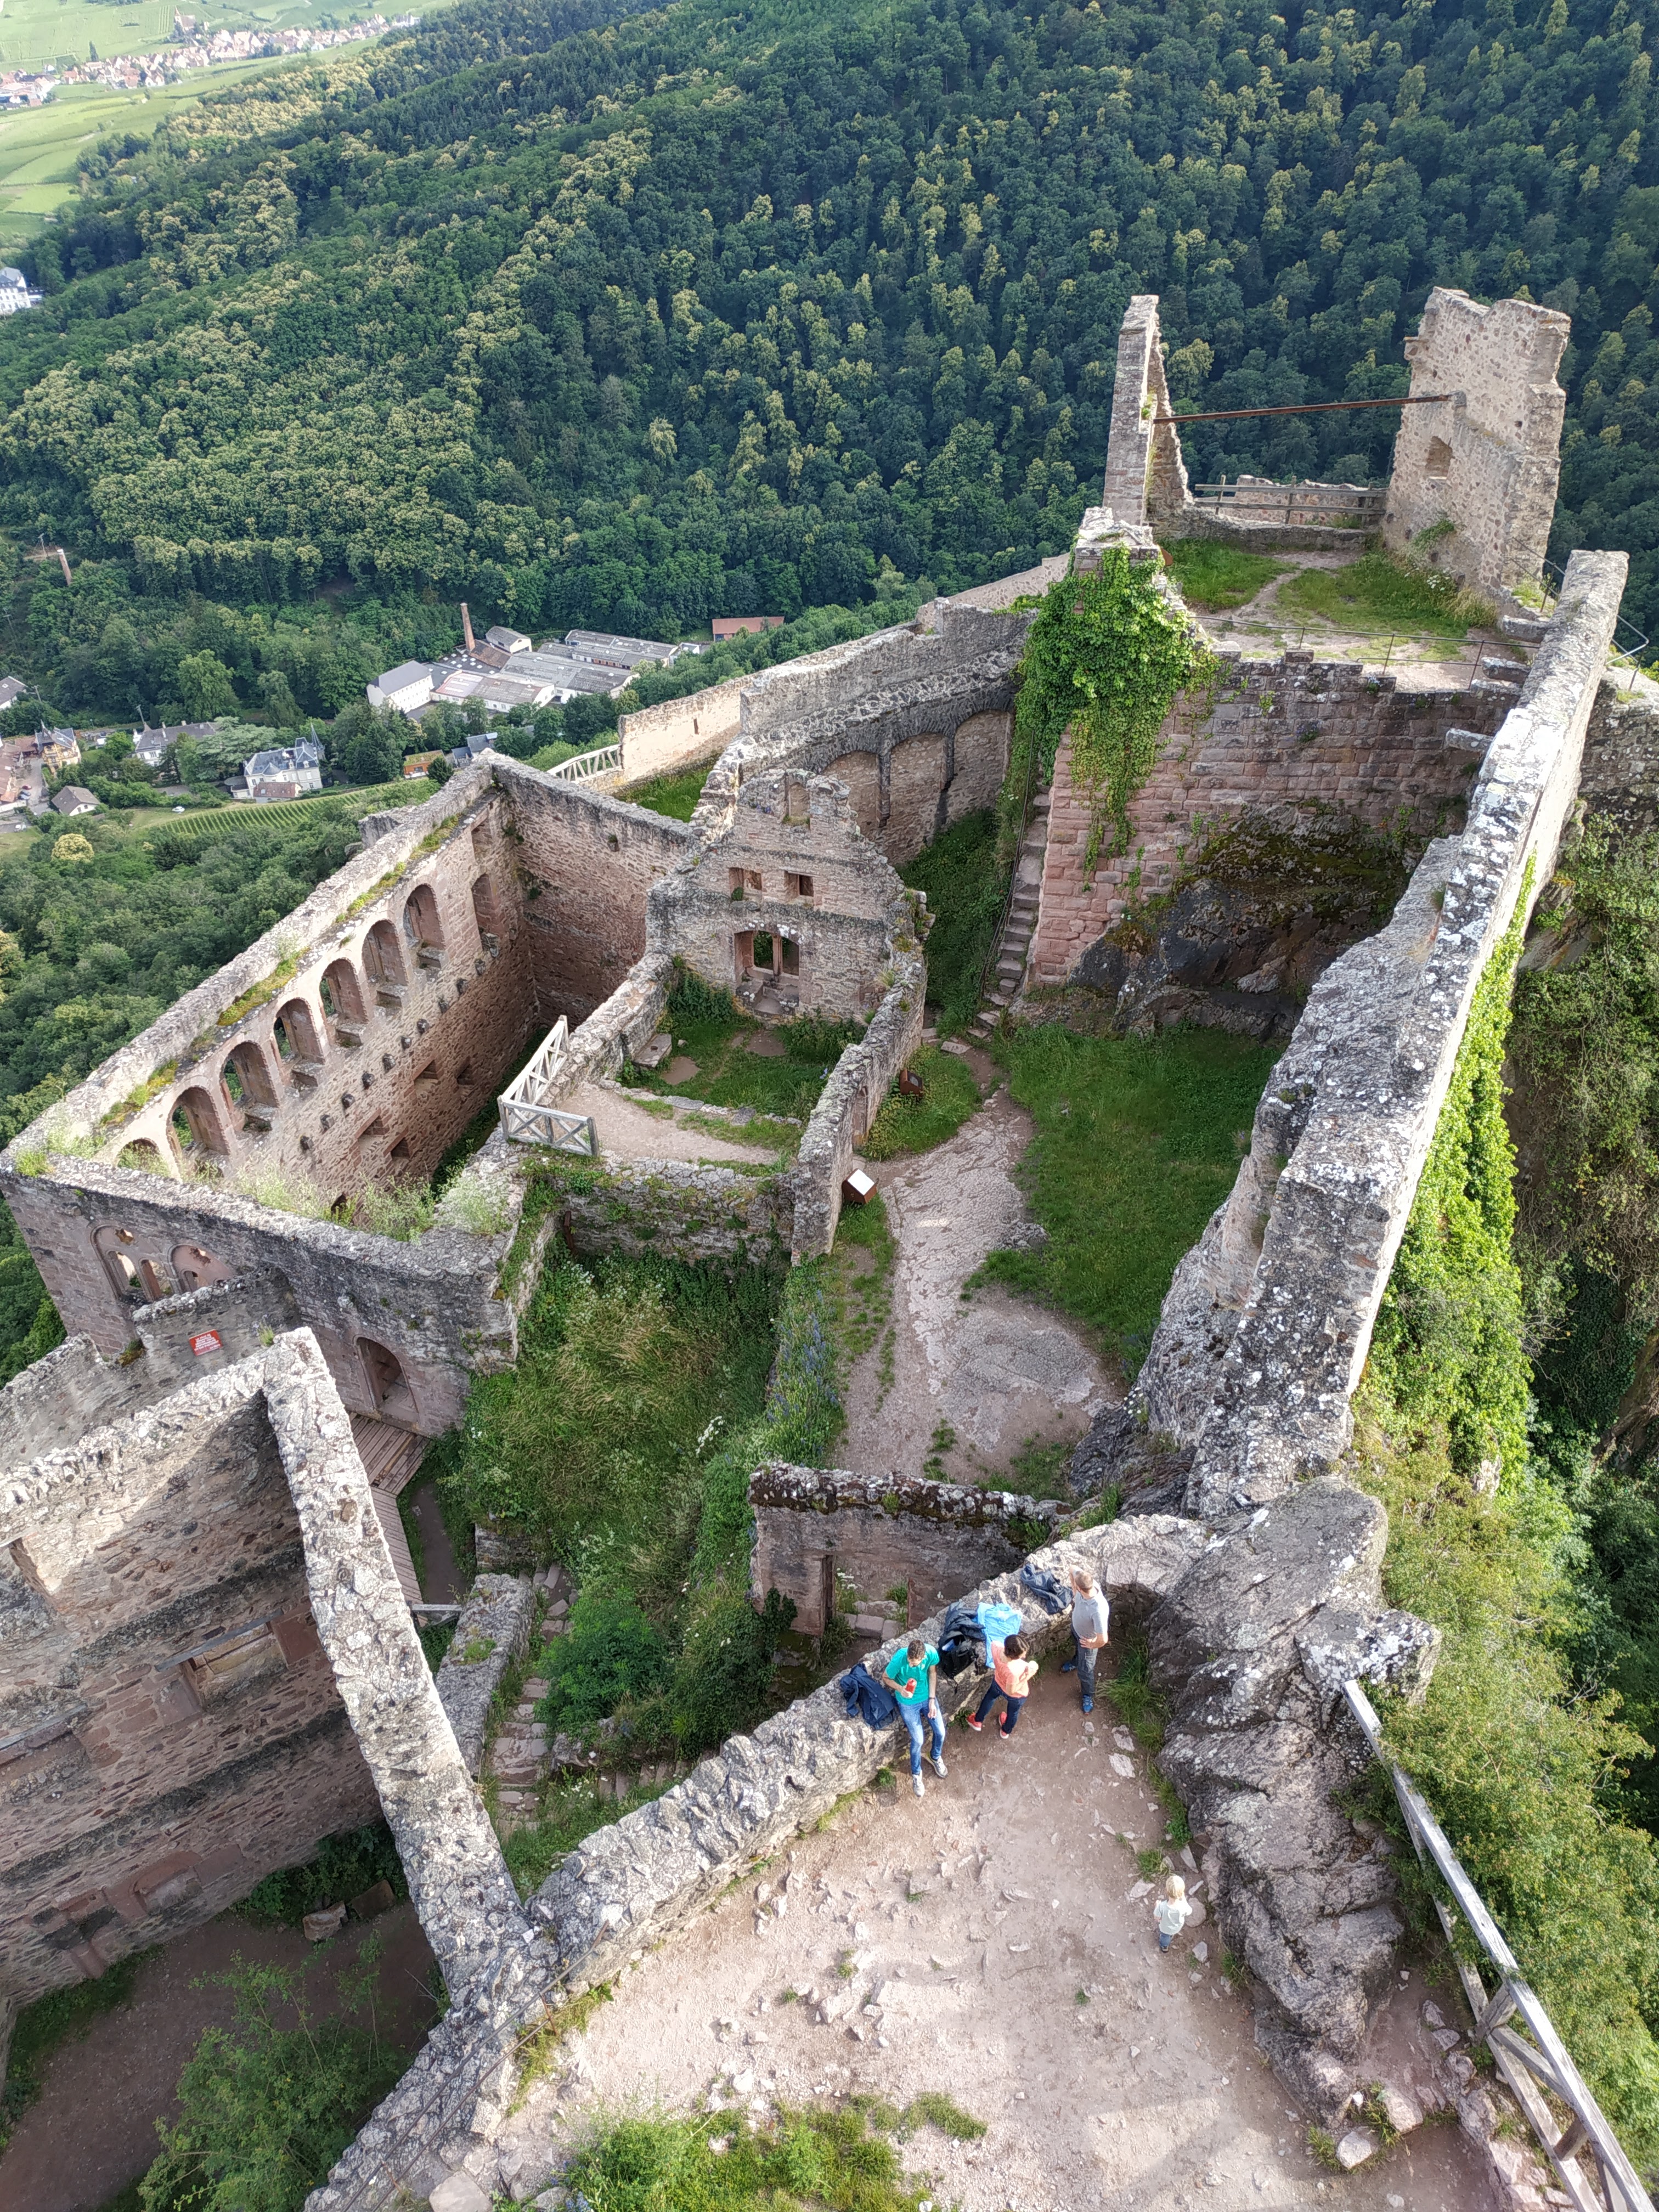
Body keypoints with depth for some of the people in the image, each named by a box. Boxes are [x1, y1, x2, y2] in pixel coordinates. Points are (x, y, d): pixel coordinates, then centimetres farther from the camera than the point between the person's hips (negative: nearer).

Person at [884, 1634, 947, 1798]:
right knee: (917, 1740, -4)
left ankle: (936, 1757, 41)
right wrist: (900, 1689, -32)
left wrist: (932, 1699, -7)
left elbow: (932, 1672, -6)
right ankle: (916, 1773, 26)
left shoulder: (931, 1653, -28)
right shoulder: (898, 1660, -35)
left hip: (927, 1696, 3)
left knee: (941, 1732, 5)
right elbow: (886, 1678, -14)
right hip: (908, 1702, -3)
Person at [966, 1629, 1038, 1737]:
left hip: (998, 1682, 4)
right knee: (1013, 1712, 32)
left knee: (990, 1697, 37)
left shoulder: (996, 1647, -37)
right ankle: (1006, 1731, 62)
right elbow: (1011, 1691, -30)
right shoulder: (1014, 1671, -49)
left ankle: (977, 1721, 61)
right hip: (1017, 1695, -4)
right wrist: (1027, 1677, -36)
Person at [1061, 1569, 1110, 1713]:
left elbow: (1103, 1640, -40)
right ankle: (1075, 1662, 70)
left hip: (1087, 1639, -6)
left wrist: (1091, 1645, -19)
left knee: (1085, 1670, 19)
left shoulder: (1099, 1610, -50)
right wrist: (1075, 1594, -6)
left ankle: (1088, 1695, 48)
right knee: (1076, 1647, 37)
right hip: (1076, 1626, 6)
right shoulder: (1089, 1583, -34)